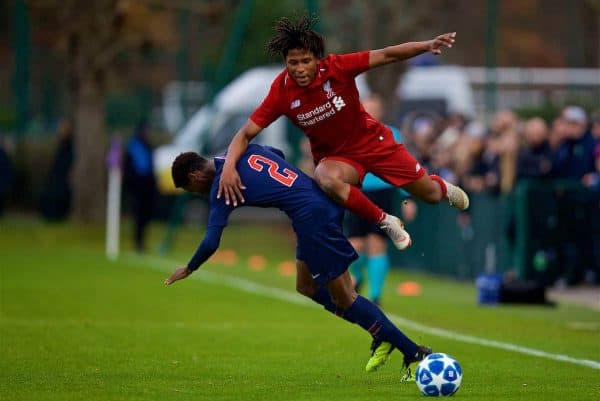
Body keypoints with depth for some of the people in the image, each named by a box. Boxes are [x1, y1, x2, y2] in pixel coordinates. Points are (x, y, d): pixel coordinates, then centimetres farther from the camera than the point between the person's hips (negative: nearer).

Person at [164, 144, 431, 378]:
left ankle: (414, 352, -2)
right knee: (306, 287, 19)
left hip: (312, 218, -9)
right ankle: (382, 335, 16)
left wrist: (188, 269, 9)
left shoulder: (221, 185, -6)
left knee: (344, 298, -2)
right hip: (324, 201, 9)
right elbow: (279, 154, 33)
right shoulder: (248, 151, 15)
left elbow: (211, 242, -8)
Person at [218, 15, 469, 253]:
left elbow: (388, 55, -21)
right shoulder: (281, 93, -22)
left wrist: (428, 46, -35)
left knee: (431, 194, 6)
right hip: (334, 156, -1)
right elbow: (245, 134, -16)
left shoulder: (336, 67, -24)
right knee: (326, 178, -38)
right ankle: (385, 222, -15)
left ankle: (444, 187, 48)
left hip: (373, 141, 1)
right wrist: (229, 167, -33)